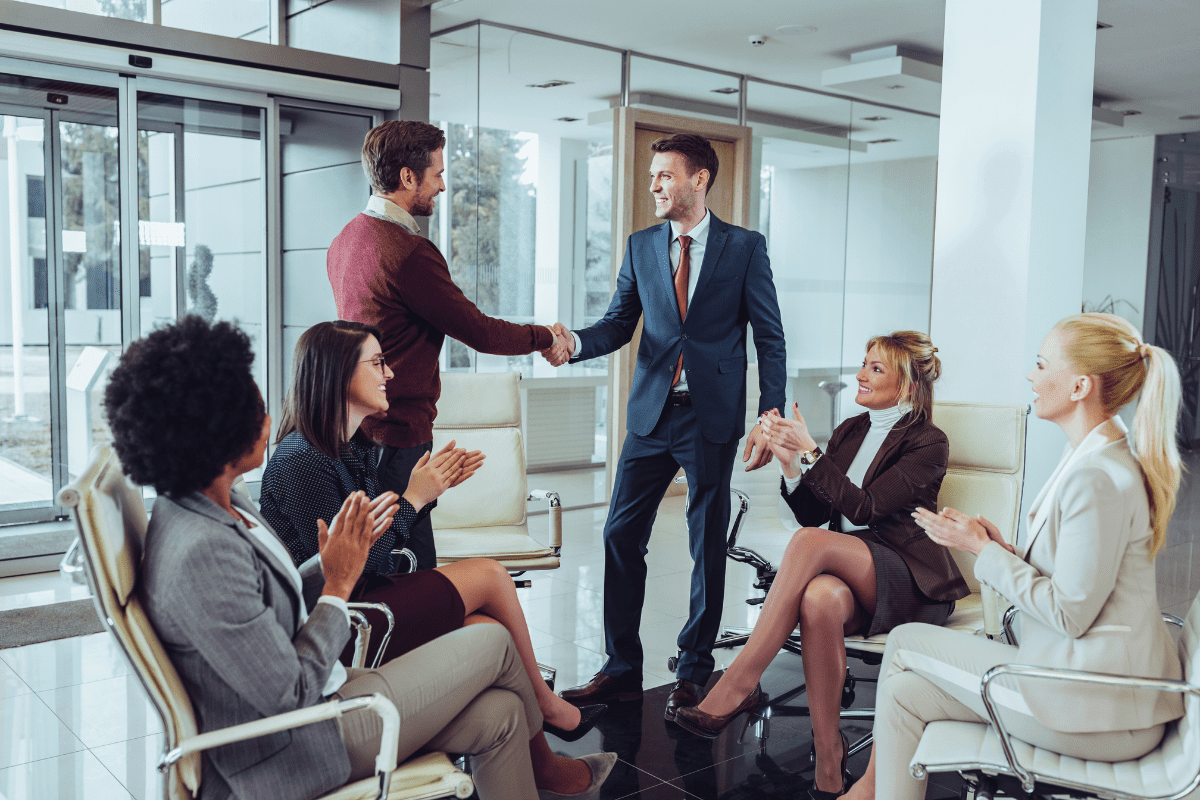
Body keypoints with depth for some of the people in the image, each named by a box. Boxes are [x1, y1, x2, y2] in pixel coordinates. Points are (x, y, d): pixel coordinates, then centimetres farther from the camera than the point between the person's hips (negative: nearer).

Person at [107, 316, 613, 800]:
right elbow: (290, 695, -25)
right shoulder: (202, 552, -31)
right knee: (494, 643, 0)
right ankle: (539, 759, 30)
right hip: (290, 755, -9)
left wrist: (335, 556, 0)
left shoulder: (218, 504, 1)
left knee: (500, 715, 5)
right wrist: (339, 584, -15)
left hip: (306, 699, 9)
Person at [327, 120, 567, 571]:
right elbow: (479, 331, -14)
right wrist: (545, 337, 2)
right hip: (398, 433, -10)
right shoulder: (409, 252, -19)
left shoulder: (346, 238, 12)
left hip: (359, 427, 10)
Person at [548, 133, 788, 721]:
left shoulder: (745, 247, 0)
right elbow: (619, 323, 5)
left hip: (713, 418, -3)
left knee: (708, 545, 5)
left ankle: (694, 671, 20)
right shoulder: (641, 247, 9)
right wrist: (575, 342, -16)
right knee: (621, 535, 2)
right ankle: (621, 670, 14)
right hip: (651, 414, 3)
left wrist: (770, 418, -9)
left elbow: (769, 337, -1)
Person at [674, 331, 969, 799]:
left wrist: (808, 452, -20)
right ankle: (829, 760, -29)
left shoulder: (929, 443, -2)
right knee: (820, 598, -36)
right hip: (846, 572, 4)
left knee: (811, 542, -34)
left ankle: (738, 686, -33)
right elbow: (812, 512, 10)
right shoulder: (851, 430, 18)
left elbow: (864, 507, -15)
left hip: (908, 582, -4)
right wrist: (789, 461, -7)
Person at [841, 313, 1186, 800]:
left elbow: (1069, 614, -21)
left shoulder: (1098, 479, -23)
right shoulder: (1104, 457, 10)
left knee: (904, 643, 1)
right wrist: (1002, 549, 2)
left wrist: (983, 550, -12)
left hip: (1098, 707, -9)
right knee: (905, 691, 4)